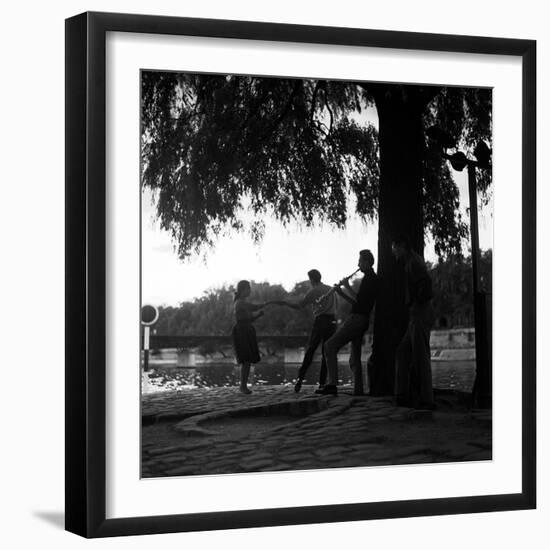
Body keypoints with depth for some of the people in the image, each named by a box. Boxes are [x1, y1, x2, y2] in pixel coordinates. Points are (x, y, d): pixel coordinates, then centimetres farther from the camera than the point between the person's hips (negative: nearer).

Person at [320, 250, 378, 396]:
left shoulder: (369, 278, -11)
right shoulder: (372, 279, 22)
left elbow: (357, 299, -21)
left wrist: (347, 286, -9)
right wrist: (341, 292, 15)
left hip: (357, 319, -11)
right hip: (360, 320, 11)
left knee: (330, 345, -15)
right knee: (354, 358, 13)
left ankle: (332, 385, -23)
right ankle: (358, 390, 11)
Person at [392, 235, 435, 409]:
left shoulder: (414, 261, -9)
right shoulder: (411, 263, 21)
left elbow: (426, 281, -25)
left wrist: (419, 302, -15)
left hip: (420, 314, -10)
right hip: (415, 316, 10)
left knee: (420, 357, -7)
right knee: (402, 353, 11)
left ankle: (425, 400, -5)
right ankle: (405, 396, 11)